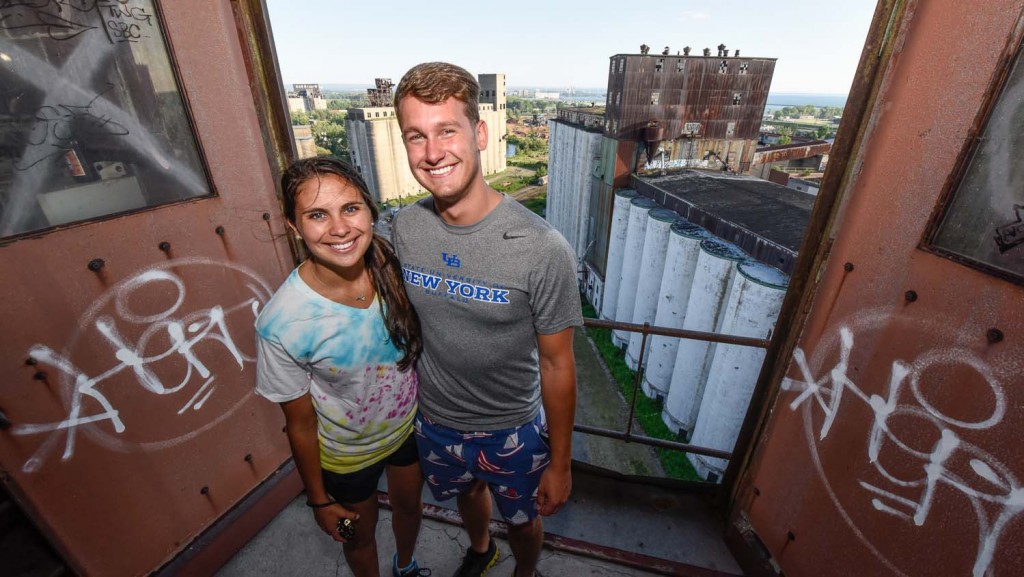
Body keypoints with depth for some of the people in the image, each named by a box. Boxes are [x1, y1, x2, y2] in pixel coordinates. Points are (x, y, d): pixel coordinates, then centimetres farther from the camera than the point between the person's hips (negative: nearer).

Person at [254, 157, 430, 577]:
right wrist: (319, 499, -2)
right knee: (360, 535, 26)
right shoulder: (281, 324, -32)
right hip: (347, 455, -3)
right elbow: (301, 424, -16)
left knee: (410, 506, 31)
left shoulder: (392, 265, -23)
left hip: (409, 426, 4)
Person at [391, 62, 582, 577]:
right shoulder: (403, 228, -15)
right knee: (467, 493, 34)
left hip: (513, 429, -3)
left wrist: (560, 463, -8)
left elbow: (556, 365, -18)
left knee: (522, 521, 26)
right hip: (435, 419, 4)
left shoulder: (541, 248, -29)